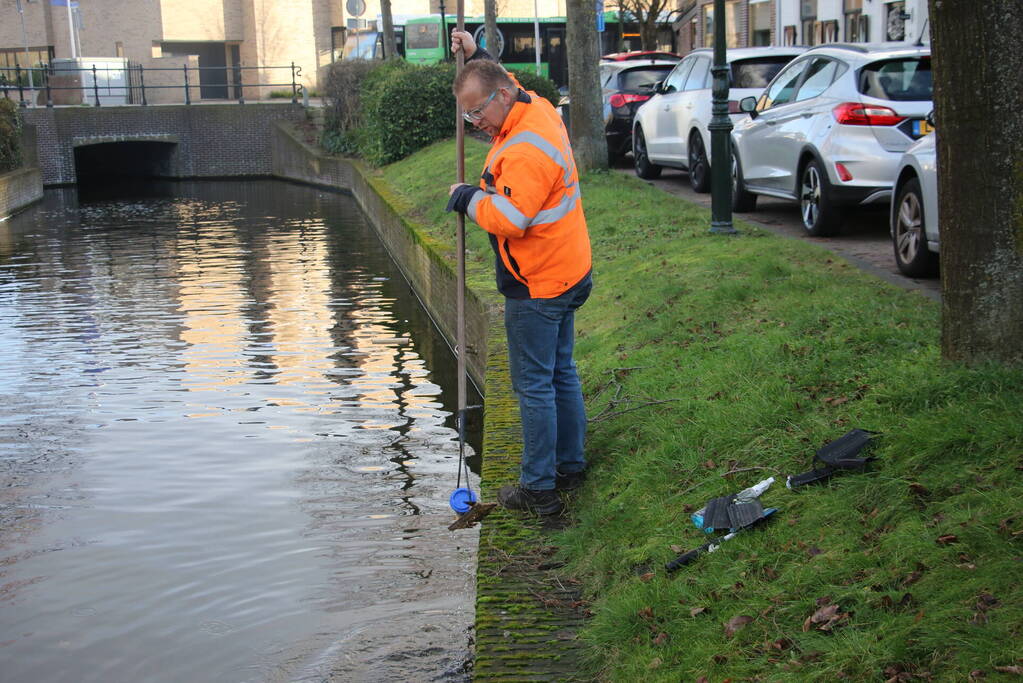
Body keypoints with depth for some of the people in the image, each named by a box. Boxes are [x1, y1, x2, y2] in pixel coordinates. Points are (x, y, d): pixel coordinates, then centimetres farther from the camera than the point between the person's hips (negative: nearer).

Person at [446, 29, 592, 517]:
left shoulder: (527, 150, -25)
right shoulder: (536, 108, 6)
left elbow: (507, 219, -32)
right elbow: (510, 86, 31)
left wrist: (469, 197, -15)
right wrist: (476, 58, 18)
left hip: (537, 288, -10)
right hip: (565, 275, 10)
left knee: (534, 385, -2)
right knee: (561, 373, 18)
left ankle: (539, 488, 6)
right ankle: (570, 465, 29)